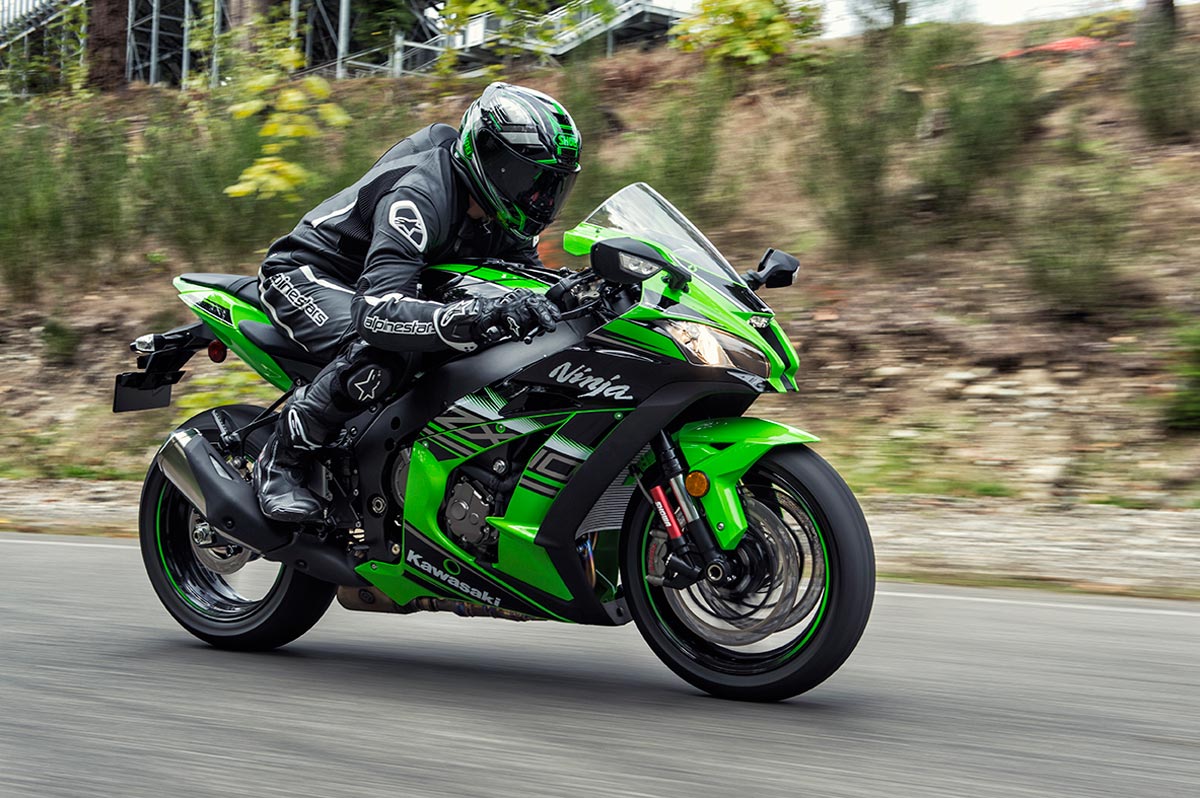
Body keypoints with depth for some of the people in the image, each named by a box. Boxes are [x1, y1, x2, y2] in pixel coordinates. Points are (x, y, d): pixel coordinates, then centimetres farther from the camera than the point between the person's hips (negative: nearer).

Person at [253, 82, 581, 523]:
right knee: (382, 357, -39)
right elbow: (376, 311, -46)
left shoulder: (497, 217, -6)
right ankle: (282, 458, -19)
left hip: (374, 278, 9)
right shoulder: (420, 195, -33)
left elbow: (533, 282, 3)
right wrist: (476, 316, -61)